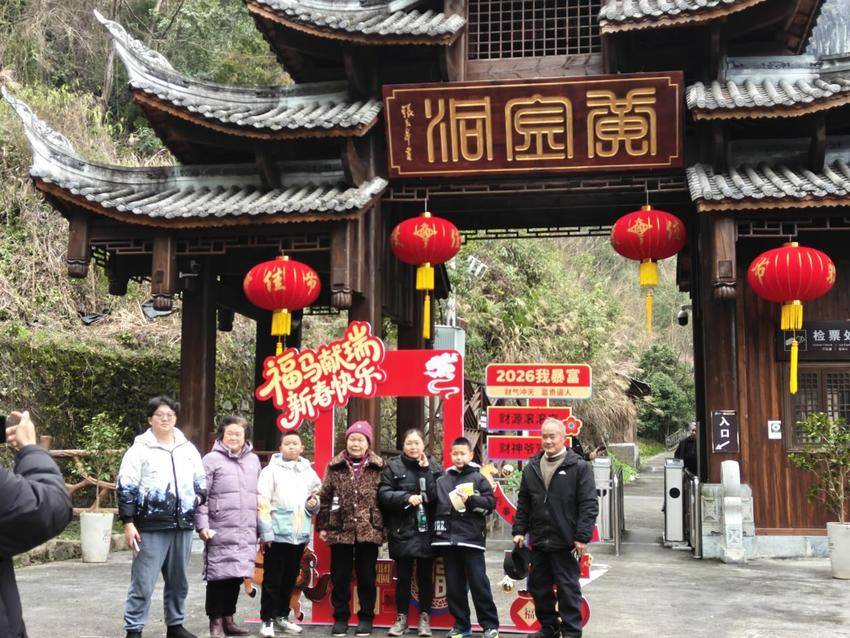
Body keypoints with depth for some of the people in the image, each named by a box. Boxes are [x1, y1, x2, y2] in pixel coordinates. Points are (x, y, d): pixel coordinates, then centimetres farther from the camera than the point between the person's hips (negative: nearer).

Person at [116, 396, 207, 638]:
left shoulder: (188, 448, 13)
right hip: (151, 526, -5)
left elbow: (201, 479, 25)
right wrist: (129, 523, -11)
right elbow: (126, 488, -6)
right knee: (143, 582, -3)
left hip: (183, 525, 5)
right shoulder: (140, 449, -3)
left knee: (178, 581, 14)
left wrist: (200, 495, 4)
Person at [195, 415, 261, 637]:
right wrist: (202, 525, -12)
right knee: (219, 576, -1)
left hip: (246, 532, 5)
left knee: (237, 575, 10)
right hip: (220, 531, -5)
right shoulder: (212, 460, -2)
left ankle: (228, 618, 22)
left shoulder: (253, 460, 15)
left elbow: (260, 495, 20)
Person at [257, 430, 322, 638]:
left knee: (290, 578, 14)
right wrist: (266, 532, -14)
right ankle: (267, 619, 9)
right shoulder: (271, 470, -2)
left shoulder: (309, 472, 11)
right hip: (277, 533, -4)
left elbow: (319, 497, 23)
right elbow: (263, 503, -8)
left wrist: (314, 503, -1)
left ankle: (282, 615, 27)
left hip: (300, 534, 4)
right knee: (272, 579, 1)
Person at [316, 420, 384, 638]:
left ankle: (366, 618, 20)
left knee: (366, 576, 8)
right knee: (340, 577, 8)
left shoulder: (379, 467, 1)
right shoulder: (334, 466, 3)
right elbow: (324, 497, 5)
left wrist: (385, 526, -2)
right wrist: (322, 525, 3)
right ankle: (340, 617, 20)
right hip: (340, 530, 1)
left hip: (368, 530, -1)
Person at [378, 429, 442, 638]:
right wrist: (407, 497, -18)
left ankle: (425, 618, 18)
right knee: (403, 576, 6)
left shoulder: (433, 466, 5)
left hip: (426, 530, 1)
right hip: (402, 531, -1)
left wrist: (426, 471, -12)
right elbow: (383, 494, -6)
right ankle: (401, 618, 18)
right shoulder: (393, 466, 2)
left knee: (425, 576, 6)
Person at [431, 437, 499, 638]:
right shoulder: (441, 481, 12)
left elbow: (491, 502, -3)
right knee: (454, 586, 8)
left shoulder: (478, 478, 4)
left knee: (479, 584, -4)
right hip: (447, 539, 3)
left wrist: (470, 500, -14)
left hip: (472, 539, -3)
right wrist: (436, 531, 5)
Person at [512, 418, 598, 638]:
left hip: (565, 543, -5)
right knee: (538, 586, 13)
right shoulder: (531, 468, 9)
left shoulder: (579, 467, -6)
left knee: (568, 588, 1)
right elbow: (523, 503, 15)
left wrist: (582, 537, -14)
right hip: (538, 541, 6)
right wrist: (519, 530, 9)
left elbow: (589, 504, -10)